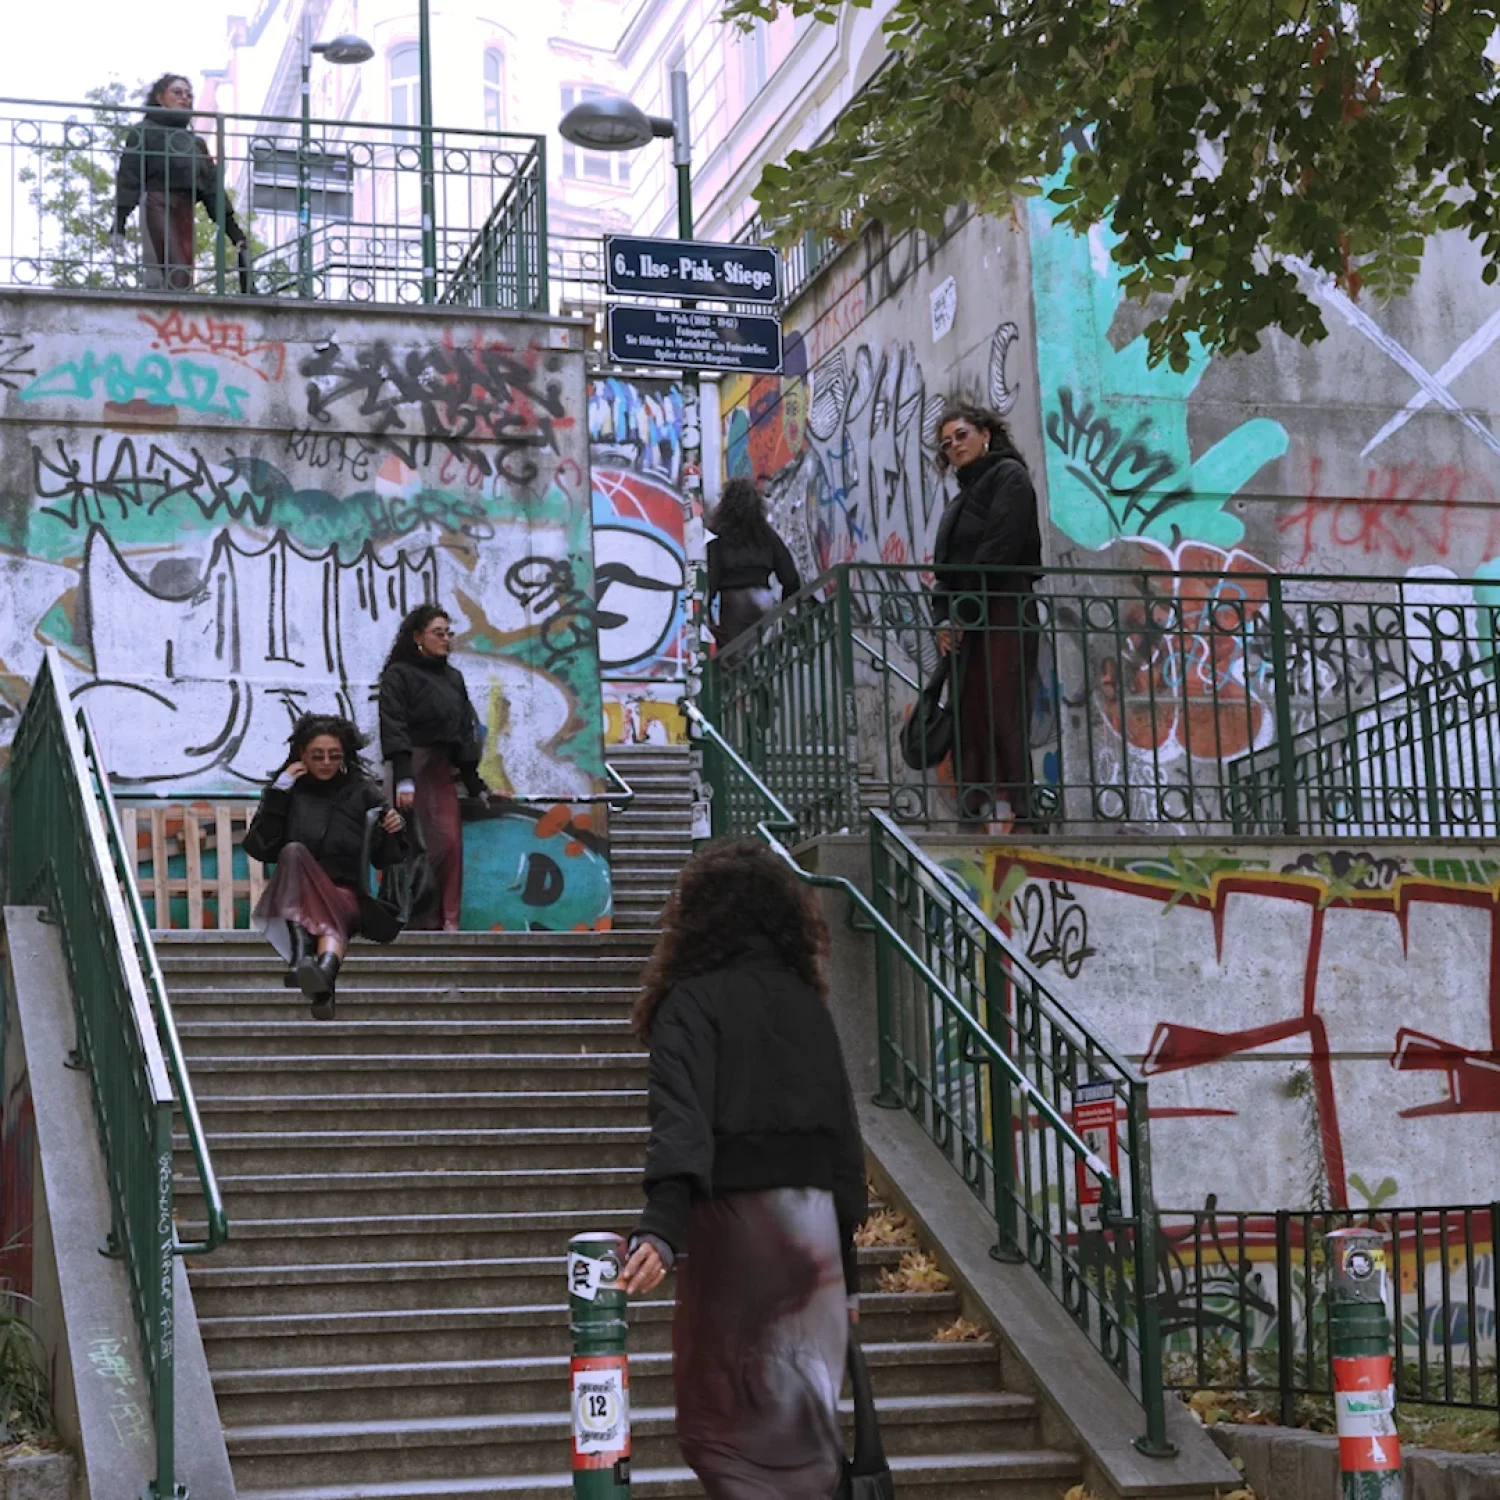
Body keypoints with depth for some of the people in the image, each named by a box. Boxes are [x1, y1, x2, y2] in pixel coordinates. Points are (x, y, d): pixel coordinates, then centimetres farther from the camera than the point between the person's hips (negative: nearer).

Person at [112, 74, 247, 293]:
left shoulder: (195, 142, 24)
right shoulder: (143, 133, 8)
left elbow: (212, 186, 18)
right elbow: (128, 180, -1)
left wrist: (234, 231, 8)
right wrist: (119, 226, -12)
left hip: (185, 214, 6)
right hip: (157, 207, -6)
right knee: (179, 276, -23)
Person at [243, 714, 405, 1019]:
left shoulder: (363, 793, 13)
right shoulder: (290, 792, 12)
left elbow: (385, 858, 12)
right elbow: (258, 848, 0)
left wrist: (394, 833, -10)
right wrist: (278, 793, -5)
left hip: (345, 895, 0)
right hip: (295, 896, 0)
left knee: (333, 920, -36)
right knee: (294, 852, -32)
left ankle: (324, 972, -70)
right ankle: (300, 949, -55)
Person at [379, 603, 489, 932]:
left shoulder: (453, 677, 17)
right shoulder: (399, 675, -2)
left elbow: (465, 732, 18)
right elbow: (394, 728, -12)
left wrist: (476, 786, 15)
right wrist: (403, 779, -24)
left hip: (442, 770, 6)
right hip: (412, 767, -6)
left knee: (451, 841, -2)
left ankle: (448, 920, -1)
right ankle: (414, 918, -4)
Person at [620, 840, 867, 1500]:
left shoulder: (691, 1002, -5)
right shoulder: (806, 1001, 11)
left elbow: (681, 1119, -22)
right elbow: (844, 1132, 13)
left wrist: (661, 1229, -33)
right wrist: (847, 1270, 19)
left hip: (734, 1221, -5)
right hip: (814, 1222, 6)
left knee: (720, 1422, 2)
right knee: (800, 1415, 15)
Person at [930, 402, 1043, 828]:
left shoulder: (1008, 475, 2)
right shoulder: (962, 498, 27)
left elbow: (998, 549, -10)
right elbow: (945, 563, 18)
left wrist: (962, 612, -13)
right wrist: (943, 618, 0)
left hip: (1003, 615, -8)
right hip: (965, 625, 8)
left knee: (1002, 714, -15)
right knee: (967, 719, -1)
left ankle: (1021, 813, -18)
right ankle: (974, 814, -4)